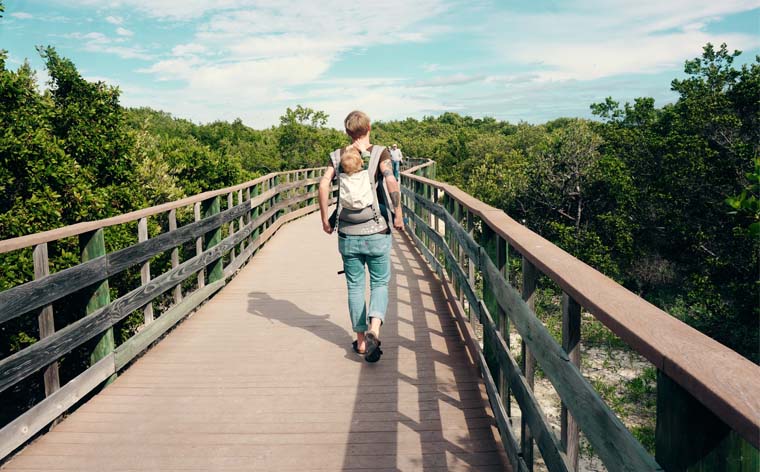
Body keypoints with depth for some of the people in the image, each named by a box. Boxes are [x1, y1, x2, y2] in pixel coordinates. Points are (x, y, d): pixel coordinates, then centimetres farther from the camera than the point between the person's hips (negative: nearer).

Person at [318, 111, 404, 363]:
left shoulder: (338, 155, 5)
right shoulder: (379, 153, -3)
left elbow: (324, 185, -7)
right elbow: (391, 182, -18)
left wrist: (325, 219, 1)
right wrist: (398, 215, -9)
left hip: (347, 233, 2)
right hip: (376, 231, -2)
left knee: (355, 286, 13)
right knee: (380, 283, 11)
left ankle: (361, 340, 20)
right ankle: (374, 329, -12)